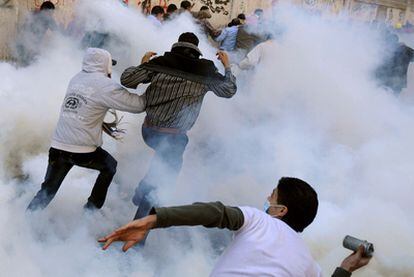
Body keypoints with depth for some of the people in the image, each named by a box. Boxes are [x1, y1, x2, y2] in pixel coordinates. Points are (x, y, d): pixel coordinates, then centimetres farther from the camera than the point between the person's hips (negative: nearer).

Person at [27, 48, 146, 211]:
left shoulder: (76, 79, 9)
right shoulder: (105, 86, -10)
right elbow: (137, 105, -9)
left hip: (57, 147, 5)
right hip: (83, 151, -5)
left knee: (47, 191, 17)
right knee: (110, 166, 24)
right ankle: (91, 210, 26)